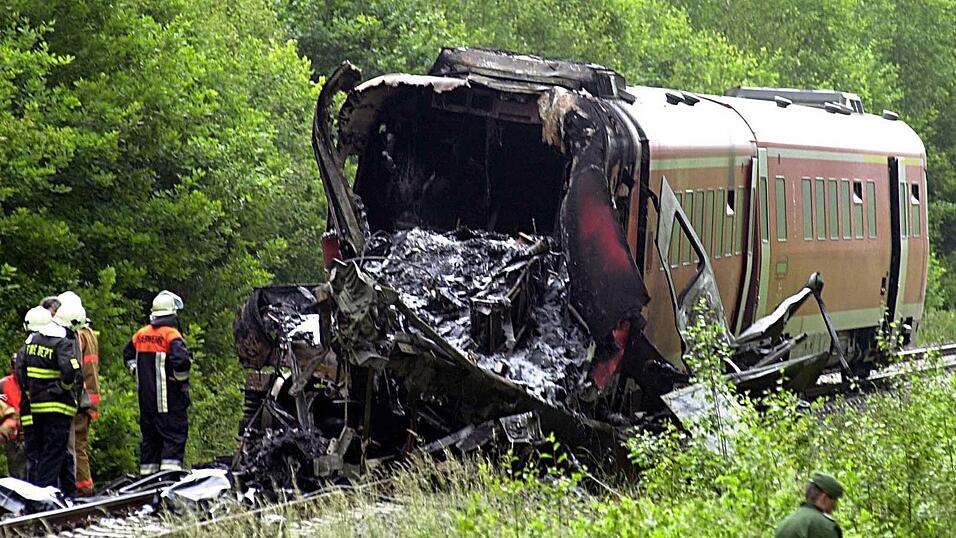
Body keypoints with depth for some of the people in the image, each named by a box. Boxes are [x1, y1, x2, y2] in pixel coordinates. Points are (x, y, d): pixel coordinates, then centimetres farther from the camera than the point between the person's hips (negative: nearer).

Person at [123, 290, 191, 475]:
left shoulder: (141, 334, 9)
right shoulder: (171, 335, -13)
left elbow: (128, 356, 22)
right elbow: (181, 360, -26)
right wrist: (182, 381, -10)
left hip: (146, 398, 7)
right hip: (169, 399, -7)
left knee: (149, 437, 14)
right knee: (174, 436, -4)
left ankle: (146, 476, 17)